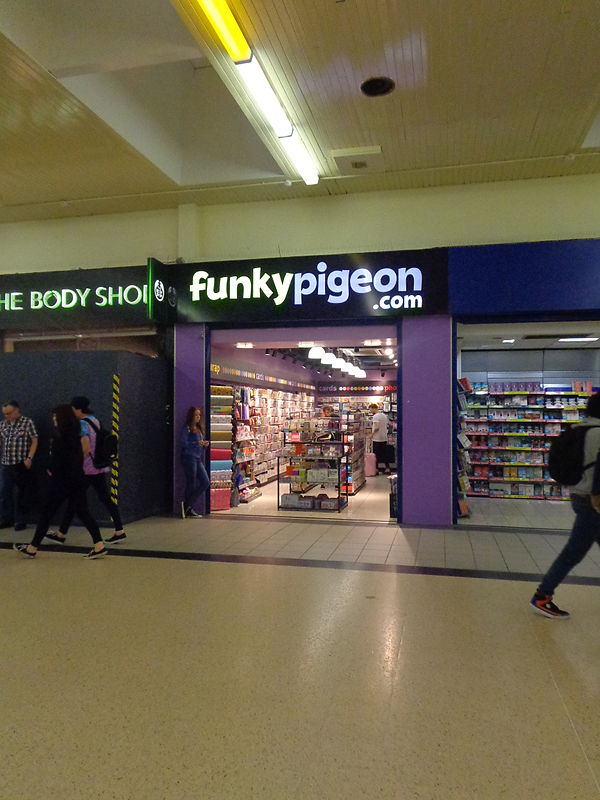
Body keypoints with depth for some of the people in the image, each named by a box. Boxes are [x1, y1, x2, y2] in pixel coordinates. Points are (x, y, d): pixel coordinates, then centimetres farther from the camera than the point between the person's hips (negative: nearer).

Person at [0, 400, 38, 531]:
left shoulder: (27, 422, -5)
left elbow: (34, 441, -6)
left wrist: (29, 458, -13)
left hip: (22, 464, -5)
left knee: (20, 494, 2)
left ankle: (20, 520, 12)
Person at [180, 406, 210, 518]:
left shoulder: (199, 428, 18)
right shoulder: (186, 428, -6)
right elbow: (183, 443, -15)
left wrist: (204, 444, 1)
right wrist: (197, 443, -17)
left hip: (198, 459, 8)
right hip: (189, 457, -8)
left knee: (205, 482, 2)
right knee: (191, 484, -2)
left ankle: (188, 505, 10)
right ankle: (188, 508, 13)